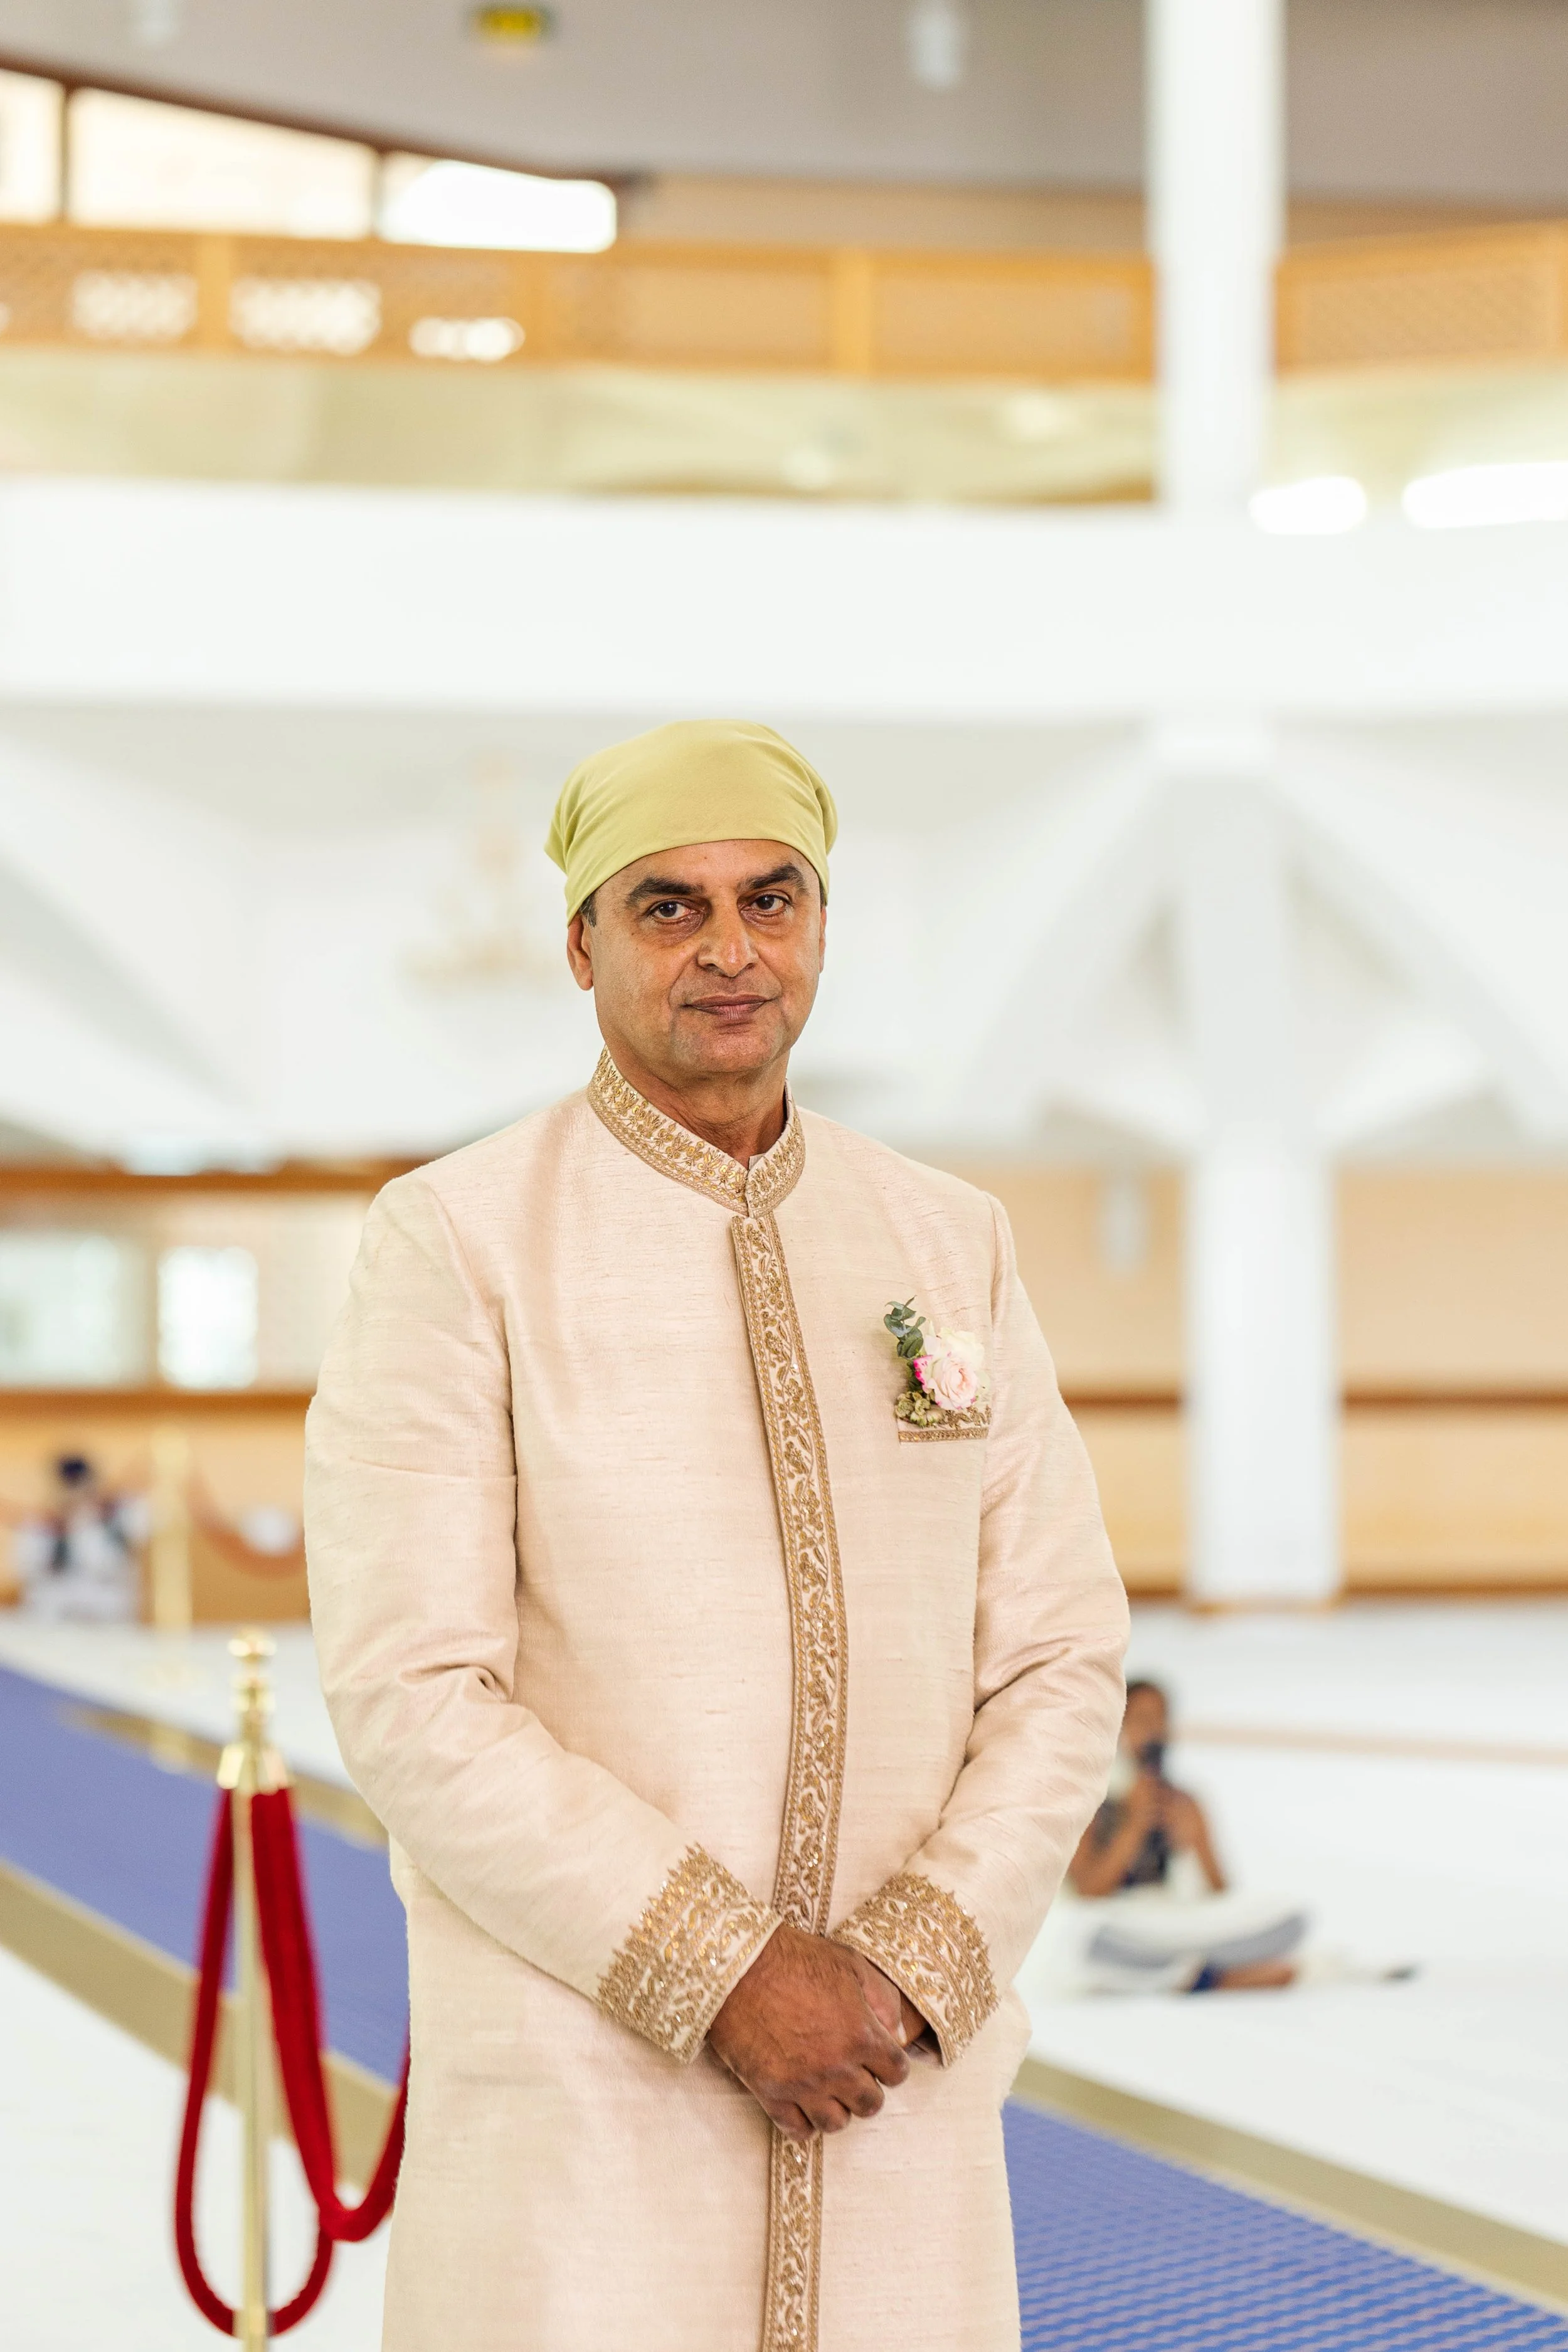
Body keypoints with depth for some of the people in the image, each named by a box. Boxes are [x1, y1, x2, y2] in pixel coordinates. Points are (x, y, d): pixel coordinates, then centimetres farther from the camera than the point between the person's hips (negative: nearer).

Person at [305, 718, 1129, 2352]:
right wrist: (725, 1981, -17)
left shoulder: (952, 1249, 8)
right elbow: (413, 1703, -12)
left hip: (897, 2102, 4)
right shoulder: (453, 1243, -6)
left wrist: (910, 1974, -10)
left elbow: (1058, 1671, 6)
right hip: (576, 2092, -4)